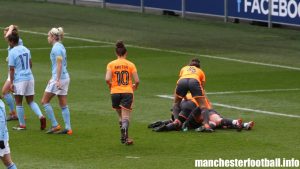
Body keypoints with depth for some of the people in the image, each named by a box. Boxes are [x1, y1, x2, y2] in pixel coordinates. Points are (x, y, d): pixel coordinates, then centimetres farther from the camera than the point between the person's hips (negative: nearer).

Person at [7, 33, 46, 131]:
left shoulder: (12, 52, -12)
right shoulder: (26, 49, 9)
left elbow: (12, 69, -13)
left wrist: (11, 83, -10)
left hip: (19, 79, -7)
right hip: (30, 78, 7)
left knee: (18, 103, 5)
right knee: (31, 101, 13)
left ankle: (22, 124, 9)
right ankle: (41, 116, -9)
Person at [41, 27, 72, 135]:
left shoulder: (56, 48, -14)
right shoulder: (60, 46, 14)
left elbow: (59, 64, -20)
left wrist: (57, 80, -22)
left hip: (59, 78, -9)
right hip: (65, 77, 9)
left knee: (45, 101, 0)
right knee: (63, 105, 10)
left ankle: (55, 125, 0)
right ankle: (68, 128, 8)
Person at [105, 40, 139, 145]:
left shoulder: (111, 64, 1)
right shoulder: (130, 65, 1)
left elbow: (107, 79, -12)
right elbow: (137, 80, -3)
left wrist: (110, 86, 9)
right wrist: (135, 86, 18)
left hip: (115, 92, 1)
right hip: (127, 92, -1)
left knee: (121, 116, 18)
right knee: (126, 117, -4)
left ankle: (123, 137, 17)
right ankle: (125, 136, -27)